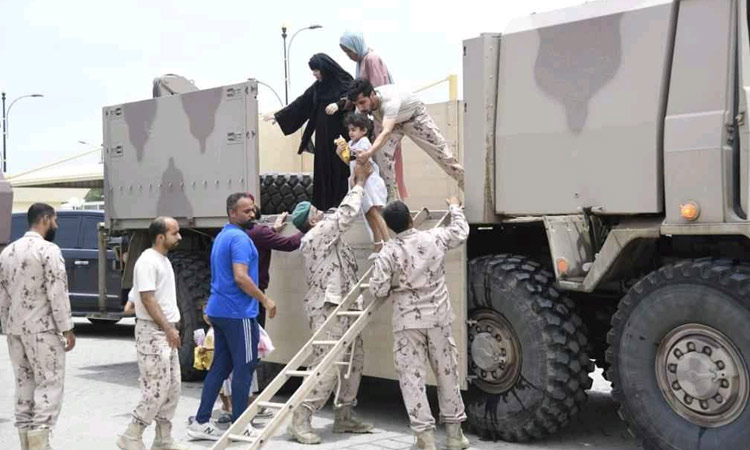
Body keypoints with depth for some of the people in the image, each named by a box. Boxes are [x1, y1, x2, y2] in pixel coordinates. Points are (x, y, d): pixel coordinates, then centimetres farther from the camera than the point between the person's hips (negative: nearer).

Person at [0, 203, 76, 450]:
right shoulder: (48, 250, -11)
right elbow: (57, 293, -15)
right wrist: (67, 329, -10)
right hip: (42, 328, -7)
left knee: (24, 385, 11)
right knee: (49, 385, -3)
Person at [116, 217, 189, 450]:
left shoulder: (164, 260, 15)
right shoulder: (148, 261, -15)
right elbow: (147, 299, -20)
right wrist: (168, 328, -21)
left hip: (166, 332, 10)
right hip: (152, 331, -10)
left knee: (172, 389, 10)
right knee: (157, 390, -9)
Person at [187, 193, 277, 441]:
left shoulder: (222, 237, 17)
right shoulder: (240, 238, -14)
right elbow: (240, 277, -23)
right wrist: (265, 300, -16)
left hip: (219, 309, 9)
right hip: (238, 312, -9)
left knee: (220, 366, 11)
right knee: (244, 367, -1)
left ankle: (201, 422, 10)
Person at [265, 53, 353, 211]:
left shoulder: (344, 82, -4)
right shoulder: (318, 87, 14)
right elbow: (300, 103, 19)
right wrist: (278, 116, 20)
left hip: (341, 134, -6)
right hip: (323, 136, 6)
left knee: (340, 169, -6)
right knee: (324, 170, 2)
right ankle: (324, 207, 4)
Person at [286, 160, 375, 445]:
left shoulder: (329, 235, 17)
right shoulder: (315, 237, -12)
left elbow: (343, 216, 22)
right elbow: (346, 214, -16)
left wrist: (358, 181, 14)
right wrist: (360, 182, -6)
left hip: (343, 309, 10)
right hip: (328, 309, -10)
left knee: (354, 361, 12)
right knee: (326, 365, -13)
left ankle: (344, 417, 19)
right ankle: (300, 419, -11)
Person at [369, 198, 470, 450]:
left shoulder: (388, 252, -9)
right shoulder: (434, 238, -2)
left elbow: (379, 290, -10)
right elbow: (461, 232, 17)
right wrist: (454, 207, 34)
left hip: (407, 321, -3)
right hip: (438, 316, 3)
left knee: (411, 376, 2)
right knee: (447, 373, 13)